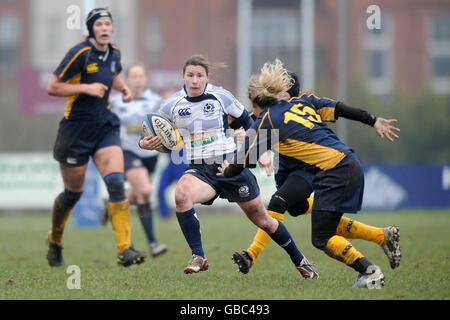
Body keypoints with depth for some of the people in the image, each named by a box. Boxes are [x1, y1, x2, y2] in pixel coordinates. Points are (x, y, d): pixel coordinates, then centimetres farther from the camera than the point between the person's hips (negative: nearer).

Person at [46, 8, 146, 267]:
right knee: (73, 192, 6)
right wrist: (86, 87, -23)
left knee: (117, 183, -14)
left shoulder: (114, 53, 5)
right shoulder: (81, 53, -14)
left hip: (105, 125, 4)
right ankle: (55, 243, 32)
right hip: (76, 127, -4)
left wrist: (124, 88, 7)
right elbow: (53, 87, -13)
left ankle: (125, 249, -18)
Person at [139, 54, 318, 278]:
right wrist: (145, 143, -16)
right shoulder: (172, 106, -3)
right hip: (200, 170, 1)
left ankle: (299, 260, 32)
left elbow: (247, 121, 7)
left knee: (263, 220, 8)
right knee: (181, 194, -34)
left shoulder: (220, 96, -6)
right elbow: (151, 134, 7)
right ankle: (198, 258, -23)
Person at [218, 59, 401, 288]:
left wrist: (227, 172, 25)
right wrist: (373, 121, 20)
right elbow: (338, 108, 15)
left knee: (321, 239, -2)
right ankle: (385, 237, 19)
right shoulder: (301, 102, 18)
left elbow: (247, 159, 5)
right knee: (330, 225, 24)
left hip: (334, 172, -8)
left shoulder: (266, 121, -1)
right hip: (350, 164, 8)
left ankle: (370, 272, -13)